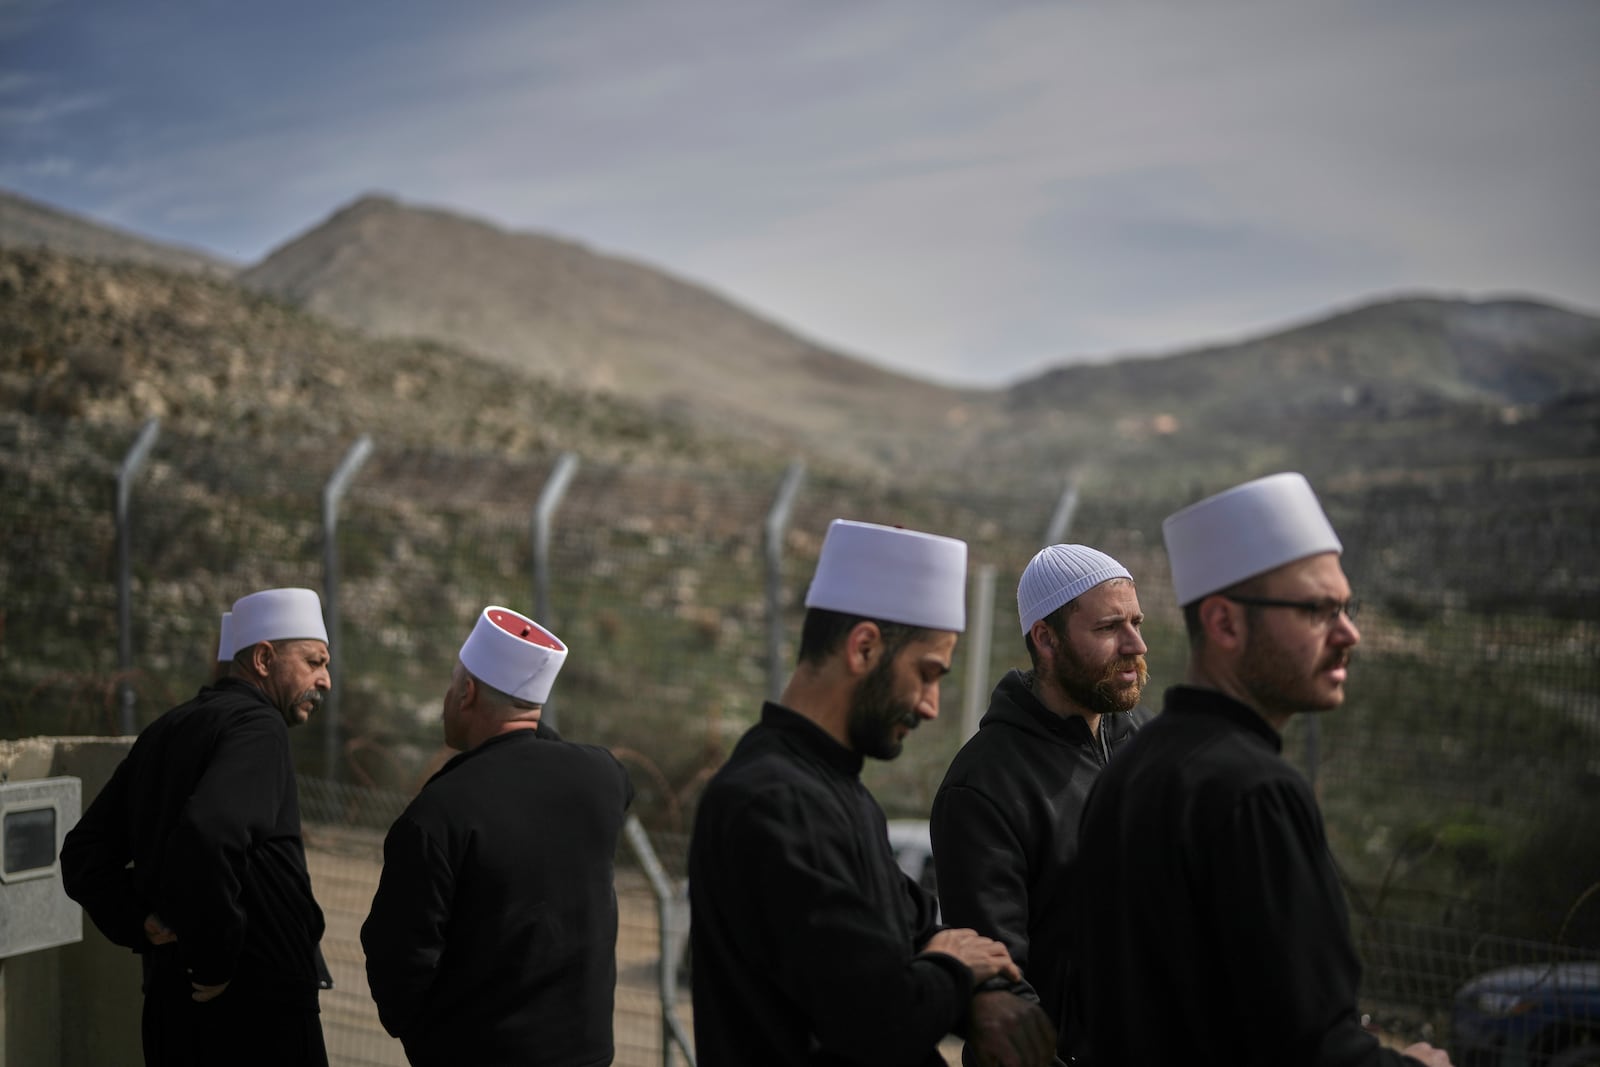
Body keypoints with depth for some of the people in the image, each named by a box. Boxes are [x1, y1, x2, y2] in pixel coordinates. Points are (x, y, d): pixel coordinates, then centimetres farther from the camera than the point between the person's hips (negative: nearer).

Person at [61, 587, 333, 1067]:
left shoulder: (164, 731, 13)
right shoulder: (257, 726, -13)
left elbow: (83, 855, 16)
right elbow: (207, 835, -31)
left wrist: (141, 924, 5)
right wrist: (214, 957, -20)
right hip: (259, 1008, -8)